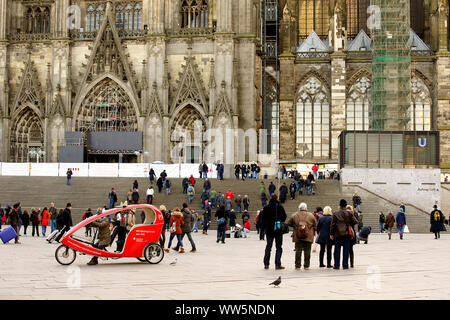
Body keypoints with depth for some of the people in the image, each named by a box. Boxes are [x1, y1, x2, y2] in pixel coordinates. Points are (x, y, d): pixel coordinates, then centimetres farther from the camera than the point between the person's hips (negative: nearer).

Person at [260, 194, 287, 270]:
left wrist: (264, 227, 10)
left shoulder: (266, 208, 0)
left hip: (269, 229, 2)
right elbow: (284, 217, -6)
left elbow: (263, 219, 1)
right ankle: (277, 264, -3)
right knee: (278, 247, 3)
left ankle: (266, 264, 10)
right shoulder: (280, 207, -6)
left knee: (268, 247, 12)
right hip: (278, 230, -2)